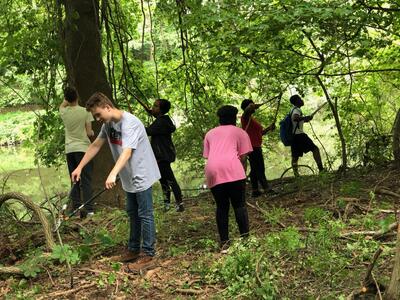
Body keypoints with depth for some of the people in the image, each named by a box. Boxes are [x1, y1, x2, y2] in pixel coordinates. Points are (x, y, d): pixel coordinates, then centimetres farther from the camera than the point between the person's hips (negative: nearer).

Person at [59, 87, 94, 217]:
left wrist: (68, 97, 23)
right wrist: (92, 133, 13)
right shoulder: (85, 111, -9)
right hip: (83, 148, -4)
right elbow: (89, 133, -7)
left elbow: (62, 105, 29)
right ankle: (88, 209, -7)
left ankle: (76, 208, 9)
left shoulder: (64, 112, 2)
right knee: (86, 181, -2)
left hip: (69, 150, 4)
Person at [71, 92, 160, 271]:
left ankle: (148, 254, 6)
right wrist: (79, 167, 9)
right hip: (129, 177, 9)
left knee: (145, 215, -2)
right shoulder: (108, 124, 3)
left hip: (142, 175, -9)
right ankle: (134, 249, 28)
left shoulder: (129, 123, -25)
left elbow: (126, 152, -36)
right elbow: (95, 146, 12)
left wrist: (113, 174, -47)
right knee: (133, 214, 17)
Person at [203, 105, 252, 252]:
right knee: (239, 205, 4)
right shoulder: (240, 132, 20)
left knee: (221, 207, 10)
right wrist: (241, 172, 23)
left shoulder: (210, 133, 28)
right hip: (231, 169, -3)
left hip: (212, 170, 3)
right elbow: (242, 156, 11)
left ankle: (224, 243, 8)